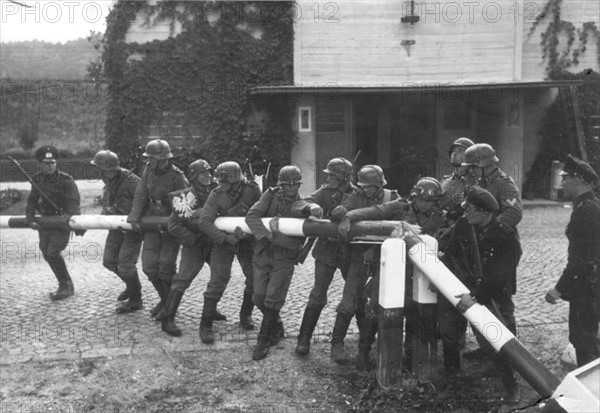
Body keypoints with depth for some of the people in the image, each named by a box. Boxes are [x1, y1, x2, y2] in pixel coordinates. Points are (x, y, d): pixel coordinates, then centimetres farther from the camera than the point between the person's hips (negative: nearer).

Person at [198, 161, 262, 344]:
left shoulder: (252, 190, -16)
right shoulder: (216, 195, -19)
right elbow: (204, 222, -24)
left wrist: (247, 231, -24)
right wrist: (226, 238, -32)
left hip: (248, 241, 2)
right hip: (224, 240, -2)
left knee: (255, 279, 5)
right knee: (217, 282, -7)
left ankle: (245, 315, 29)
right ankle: (206, 325, 5)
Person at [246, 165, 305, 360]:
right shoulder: (271, 195, -1)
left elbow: (297, 243, -13)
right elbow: (251, 216, -15)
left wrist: (276, 235, -26)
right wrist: (267, 235, -28)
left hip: (284, 258, -3)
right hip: (263, 253, 3)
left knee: (273, 299, -5)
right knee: (259, 297, 5)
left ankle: (263, 341, 8)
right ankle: (276, 325, 32)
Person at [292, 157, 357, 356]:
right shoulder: (324, 192, -7)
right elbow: (297, 205, -18)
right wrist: (311, 207, -39)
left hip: (349, 251, 1)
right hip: (326, 251, -1)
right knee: (318, 296, -3)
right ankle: (304, 339, 7)